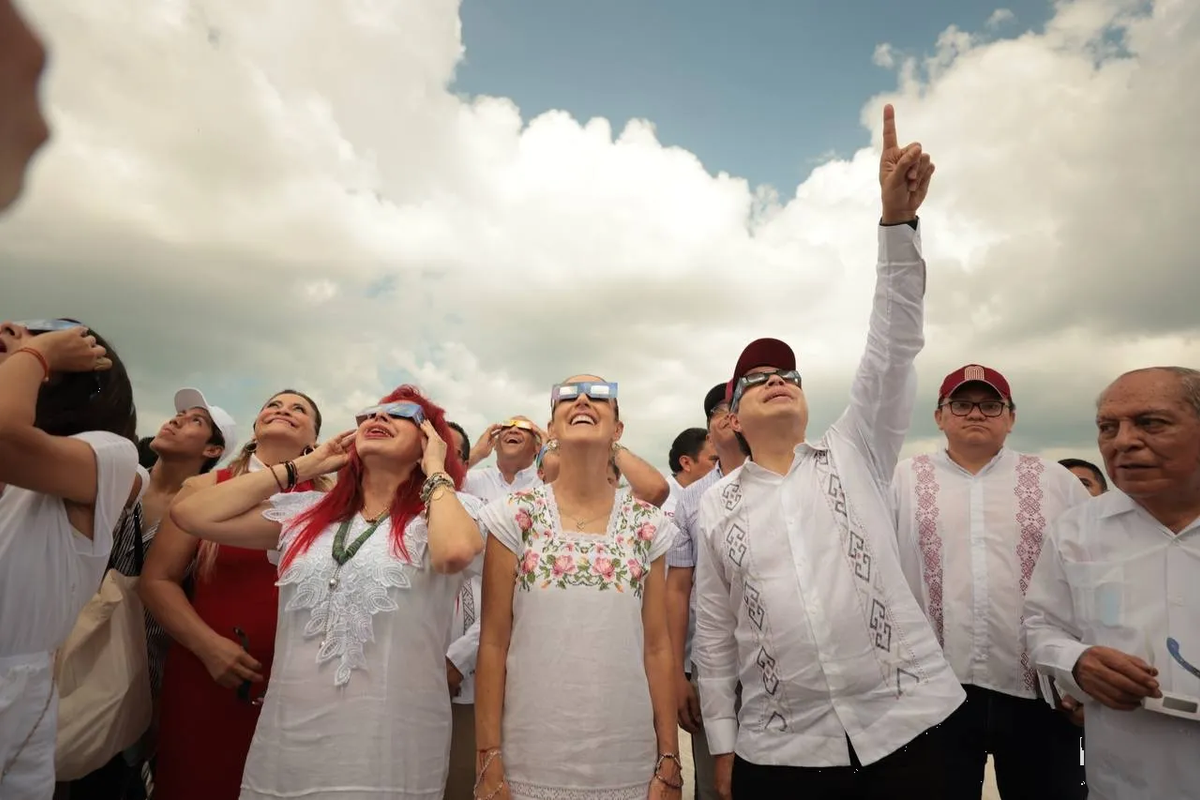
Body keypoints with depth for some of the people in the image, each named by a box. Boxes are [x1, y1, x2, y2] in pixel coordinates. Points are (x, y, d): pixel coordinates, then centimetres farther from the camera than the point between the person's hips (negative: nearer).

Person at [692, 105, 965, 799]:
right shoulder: (717, 507, 3)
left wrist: (897, 220, -17)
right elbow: (714, 635, 7)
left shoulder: (855, 454, 3)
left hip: (905, 724, 0)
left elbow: (894, 348, -9)